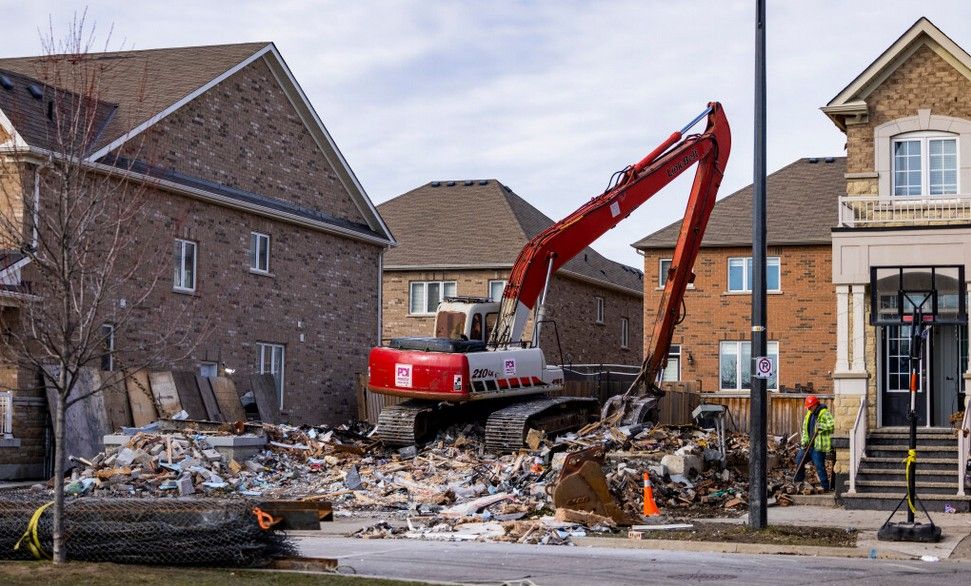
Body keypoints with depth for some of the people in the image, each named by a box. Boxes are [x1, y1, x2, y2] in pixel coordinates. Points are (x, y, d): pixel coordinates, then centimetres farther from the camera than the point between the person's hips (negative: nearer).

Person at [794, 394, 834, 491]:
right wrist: (804, 441, 10)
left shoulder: (825, 414, -10)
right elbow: (805, 429, 21)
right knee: (799, 459, 12)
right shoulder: (808, 415, 16)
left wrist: (820, 426, -29)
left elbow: (832, 424, -23)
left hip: (819, 446, -8)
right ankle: (799, 478, 30)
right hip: (809, 445, 8)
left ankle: (825, 486, -1)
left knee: (819, 465, -8)